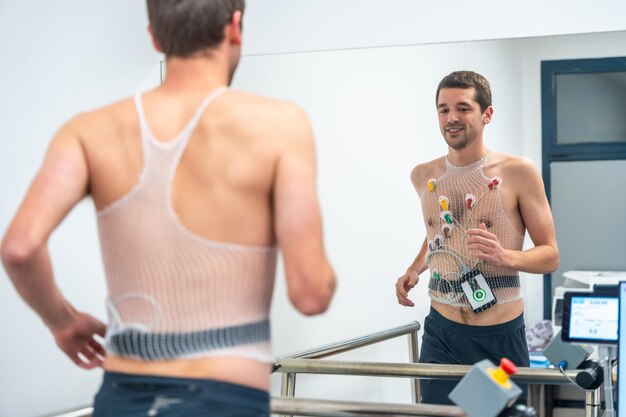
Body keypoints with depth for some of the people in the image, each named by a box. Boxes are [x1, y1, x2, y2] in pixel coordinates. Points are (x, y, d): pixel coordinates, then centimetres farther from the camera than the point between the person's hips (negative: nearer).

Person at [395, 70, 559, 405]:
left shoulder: (518, 172, -7)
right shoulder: (424, 176, 6)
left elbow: (550, 255, -5)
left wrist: (505, 256, -23)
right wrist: (414, 270, 8)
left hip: (501, 337, -2)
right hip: (441, 332, 3)